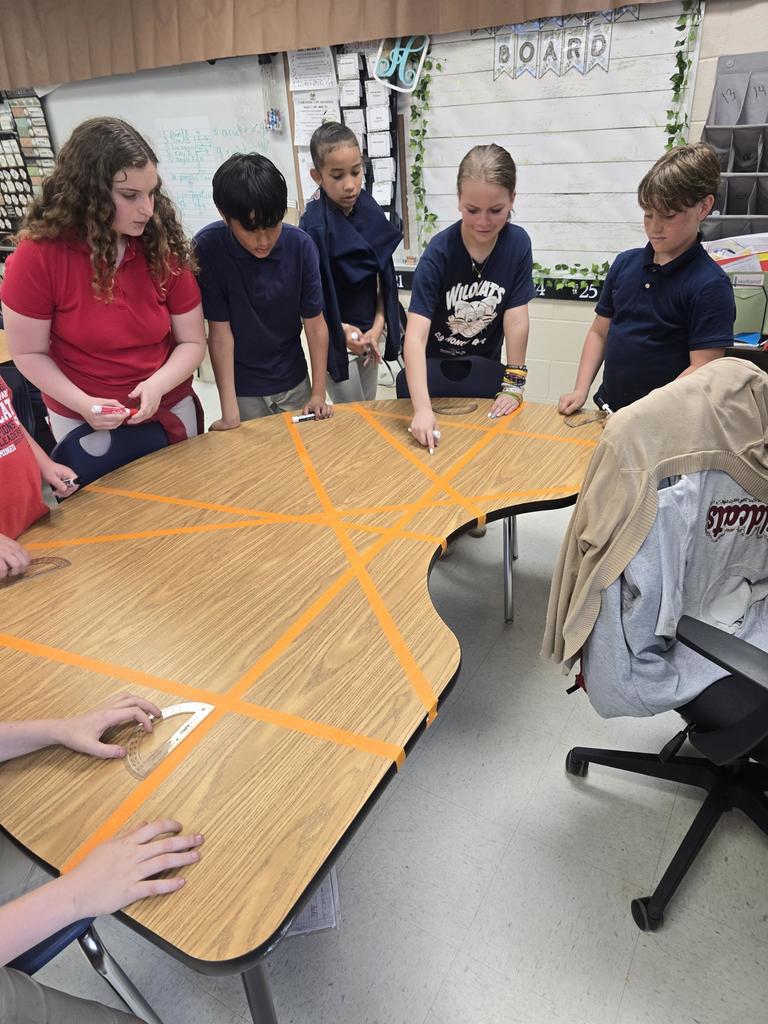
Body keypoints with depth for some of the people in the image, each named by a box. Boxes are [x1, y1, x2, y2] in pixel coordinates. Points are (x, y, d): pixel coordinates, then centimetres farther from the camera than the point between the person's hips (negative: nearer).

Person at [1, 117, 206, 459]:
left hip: (171, 411, 2)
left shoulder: (163, 246, -10)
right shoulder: (38, 254, -17)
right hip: (84, 423, -2)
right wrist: (82, 403, -24)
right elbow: (29, 353, -10)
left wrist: (157, 385, -23)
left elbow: (192, 342, -6)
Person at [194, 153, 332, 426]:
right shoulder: (207, 248, -19)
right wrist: (230, 413, -20)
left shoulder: (301, 245, -15)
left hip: (295, 383, 2)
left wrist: (319, 394, -12)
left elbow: (315, 324, -9)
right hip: (243, 390, -2)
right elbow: (220, 331, -17)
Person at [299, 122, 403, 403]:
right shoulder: (314, 226, -17)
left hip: (369, 333, 5)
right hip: (336, 339, -5)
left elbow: (384, 278, 2)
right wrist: (342, 331, -20)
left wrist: (377, 328, -6)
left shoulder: (370, 212, -1)